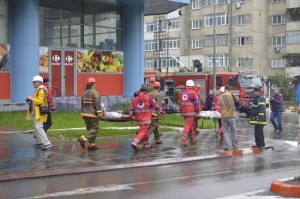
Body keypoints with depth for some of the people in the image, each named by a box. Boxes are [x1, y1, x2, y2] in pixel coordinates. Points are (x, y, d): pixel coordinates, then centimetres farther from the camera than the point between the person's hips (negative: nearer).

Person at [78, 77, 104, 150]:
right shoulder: (94, 93, -11)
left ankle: (91, 145, 14)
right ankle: (83, 138, -18)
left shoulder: (84, 93, 12)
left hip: (85, 114, 8)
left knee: (90, 129, 15)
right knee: (95, 128, -2)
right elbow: (97, 103, -20)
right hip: (92, 114, -8)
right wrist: (100, 113, -20)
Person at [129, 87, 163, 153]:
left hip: (138, 118, 6)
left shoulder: (134, 99, 9)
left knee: (145, 130, 20)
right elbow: (155, 105, 7)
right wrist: (160, 111, 20)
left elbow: (131, 109, 7)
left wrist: (130, 116, 14)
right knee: (143, 131, -7)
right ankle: (134, 143, -22)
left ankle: (146, 145, 28)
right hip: (146, 118, -5)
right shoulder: (148, 98, -2)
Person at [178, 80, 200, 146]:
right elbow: (196, 102, -5)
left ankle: (192, 139, 30)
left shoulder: (182, 92, 10)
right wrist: (198, 111, 4)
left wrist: (181, 110, 23)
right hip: (191, 112, -6)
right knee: (187, 126, -5)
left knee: (191, 125, 20)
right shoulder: (193, 92, -7)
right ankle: (183, 141, -11)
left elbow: (179, 102, 15)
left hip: (184, 112, 6)